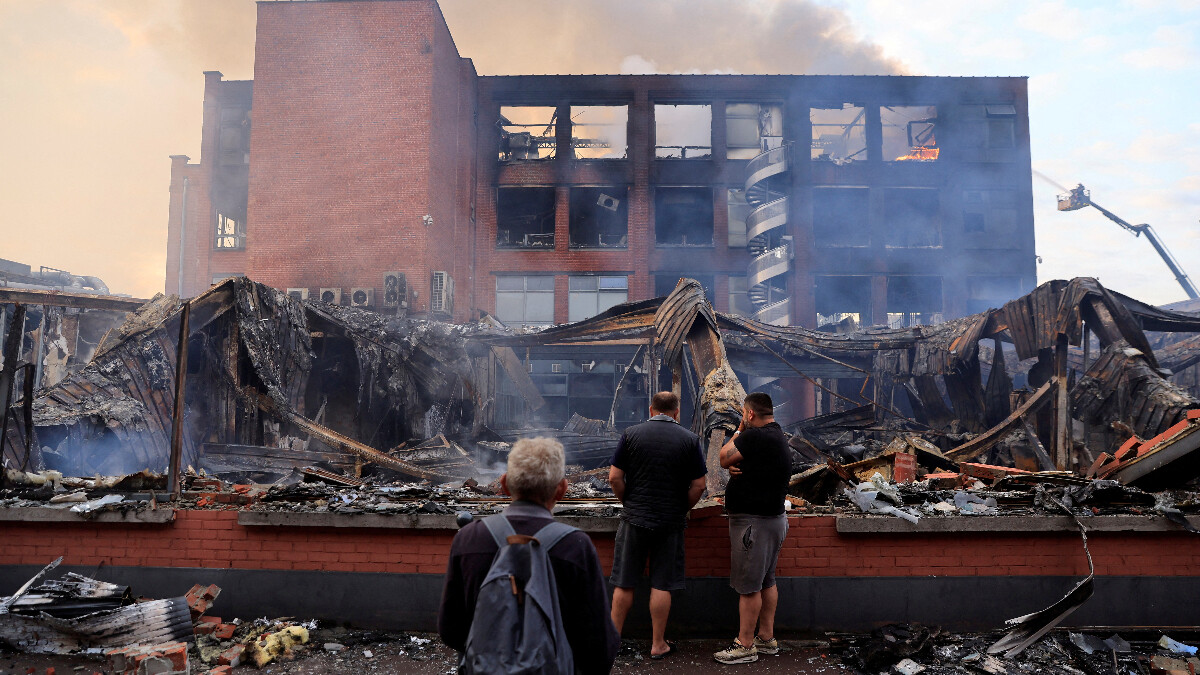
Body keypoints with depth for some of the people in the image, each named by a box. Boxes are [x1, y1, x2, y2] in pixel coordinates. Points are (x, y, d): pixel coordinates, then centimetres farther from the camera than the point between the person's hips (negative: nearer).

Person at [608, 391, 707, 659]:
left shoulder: (631, 434, -2)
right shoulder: (689, 439, -3)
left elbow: (614, 478, -5)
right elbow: (698, 486, -4)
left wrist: (628, 502, 10)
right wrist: (683, 509, 11)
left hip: (634, 518, 0)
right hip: (671, 522, 0)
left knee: (624, 584, 10)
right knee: (661, 585, 8)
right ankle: (658, 644, 17)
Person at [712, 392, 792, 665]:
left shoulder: (755, 436, -21)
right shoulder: (778, 436, 12)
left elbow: (724, 458, -11)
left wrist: (738, 431, 2)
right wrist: (735, 469, -5)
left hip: (753, 521, -10)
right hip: (773, 517, 10)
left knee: (748, 586, -3)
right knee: (766, 581, 16)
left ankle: (745, 645, 4)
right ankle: (766, 639, 25)